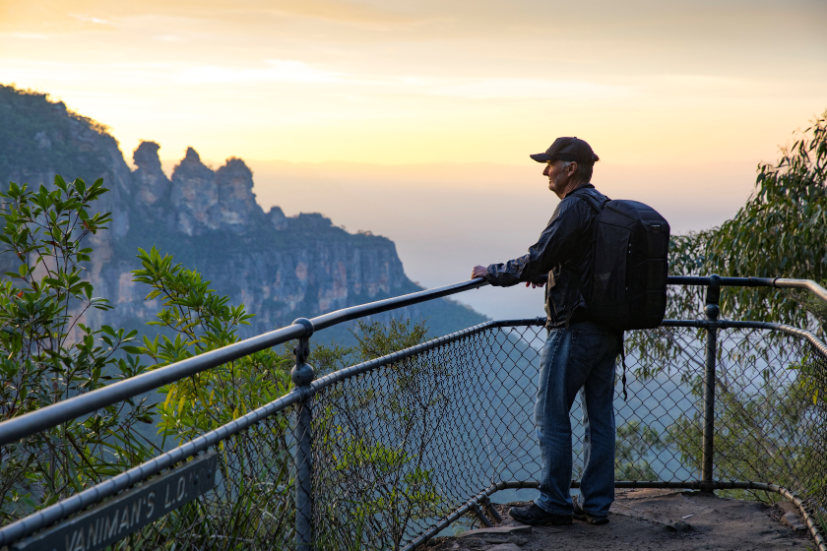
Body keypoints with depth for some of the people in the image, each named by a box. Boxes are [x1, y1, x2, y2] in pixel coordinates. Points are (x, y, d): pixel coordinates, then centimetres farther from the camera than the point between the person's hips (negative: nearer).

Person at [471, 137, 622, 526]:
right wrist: (547, 274, 36)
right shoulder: (606, 207, 13)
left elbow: (537, 260, -19)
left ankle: (554, 504, 5)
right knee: (599, 416, 10)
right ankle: (596, 504, 16)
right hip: (609, 329, 9)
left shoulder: (574, 208, -16)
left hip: (573, 329, -9)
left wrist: (491, 274, -5)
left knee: (551, 417, 0)